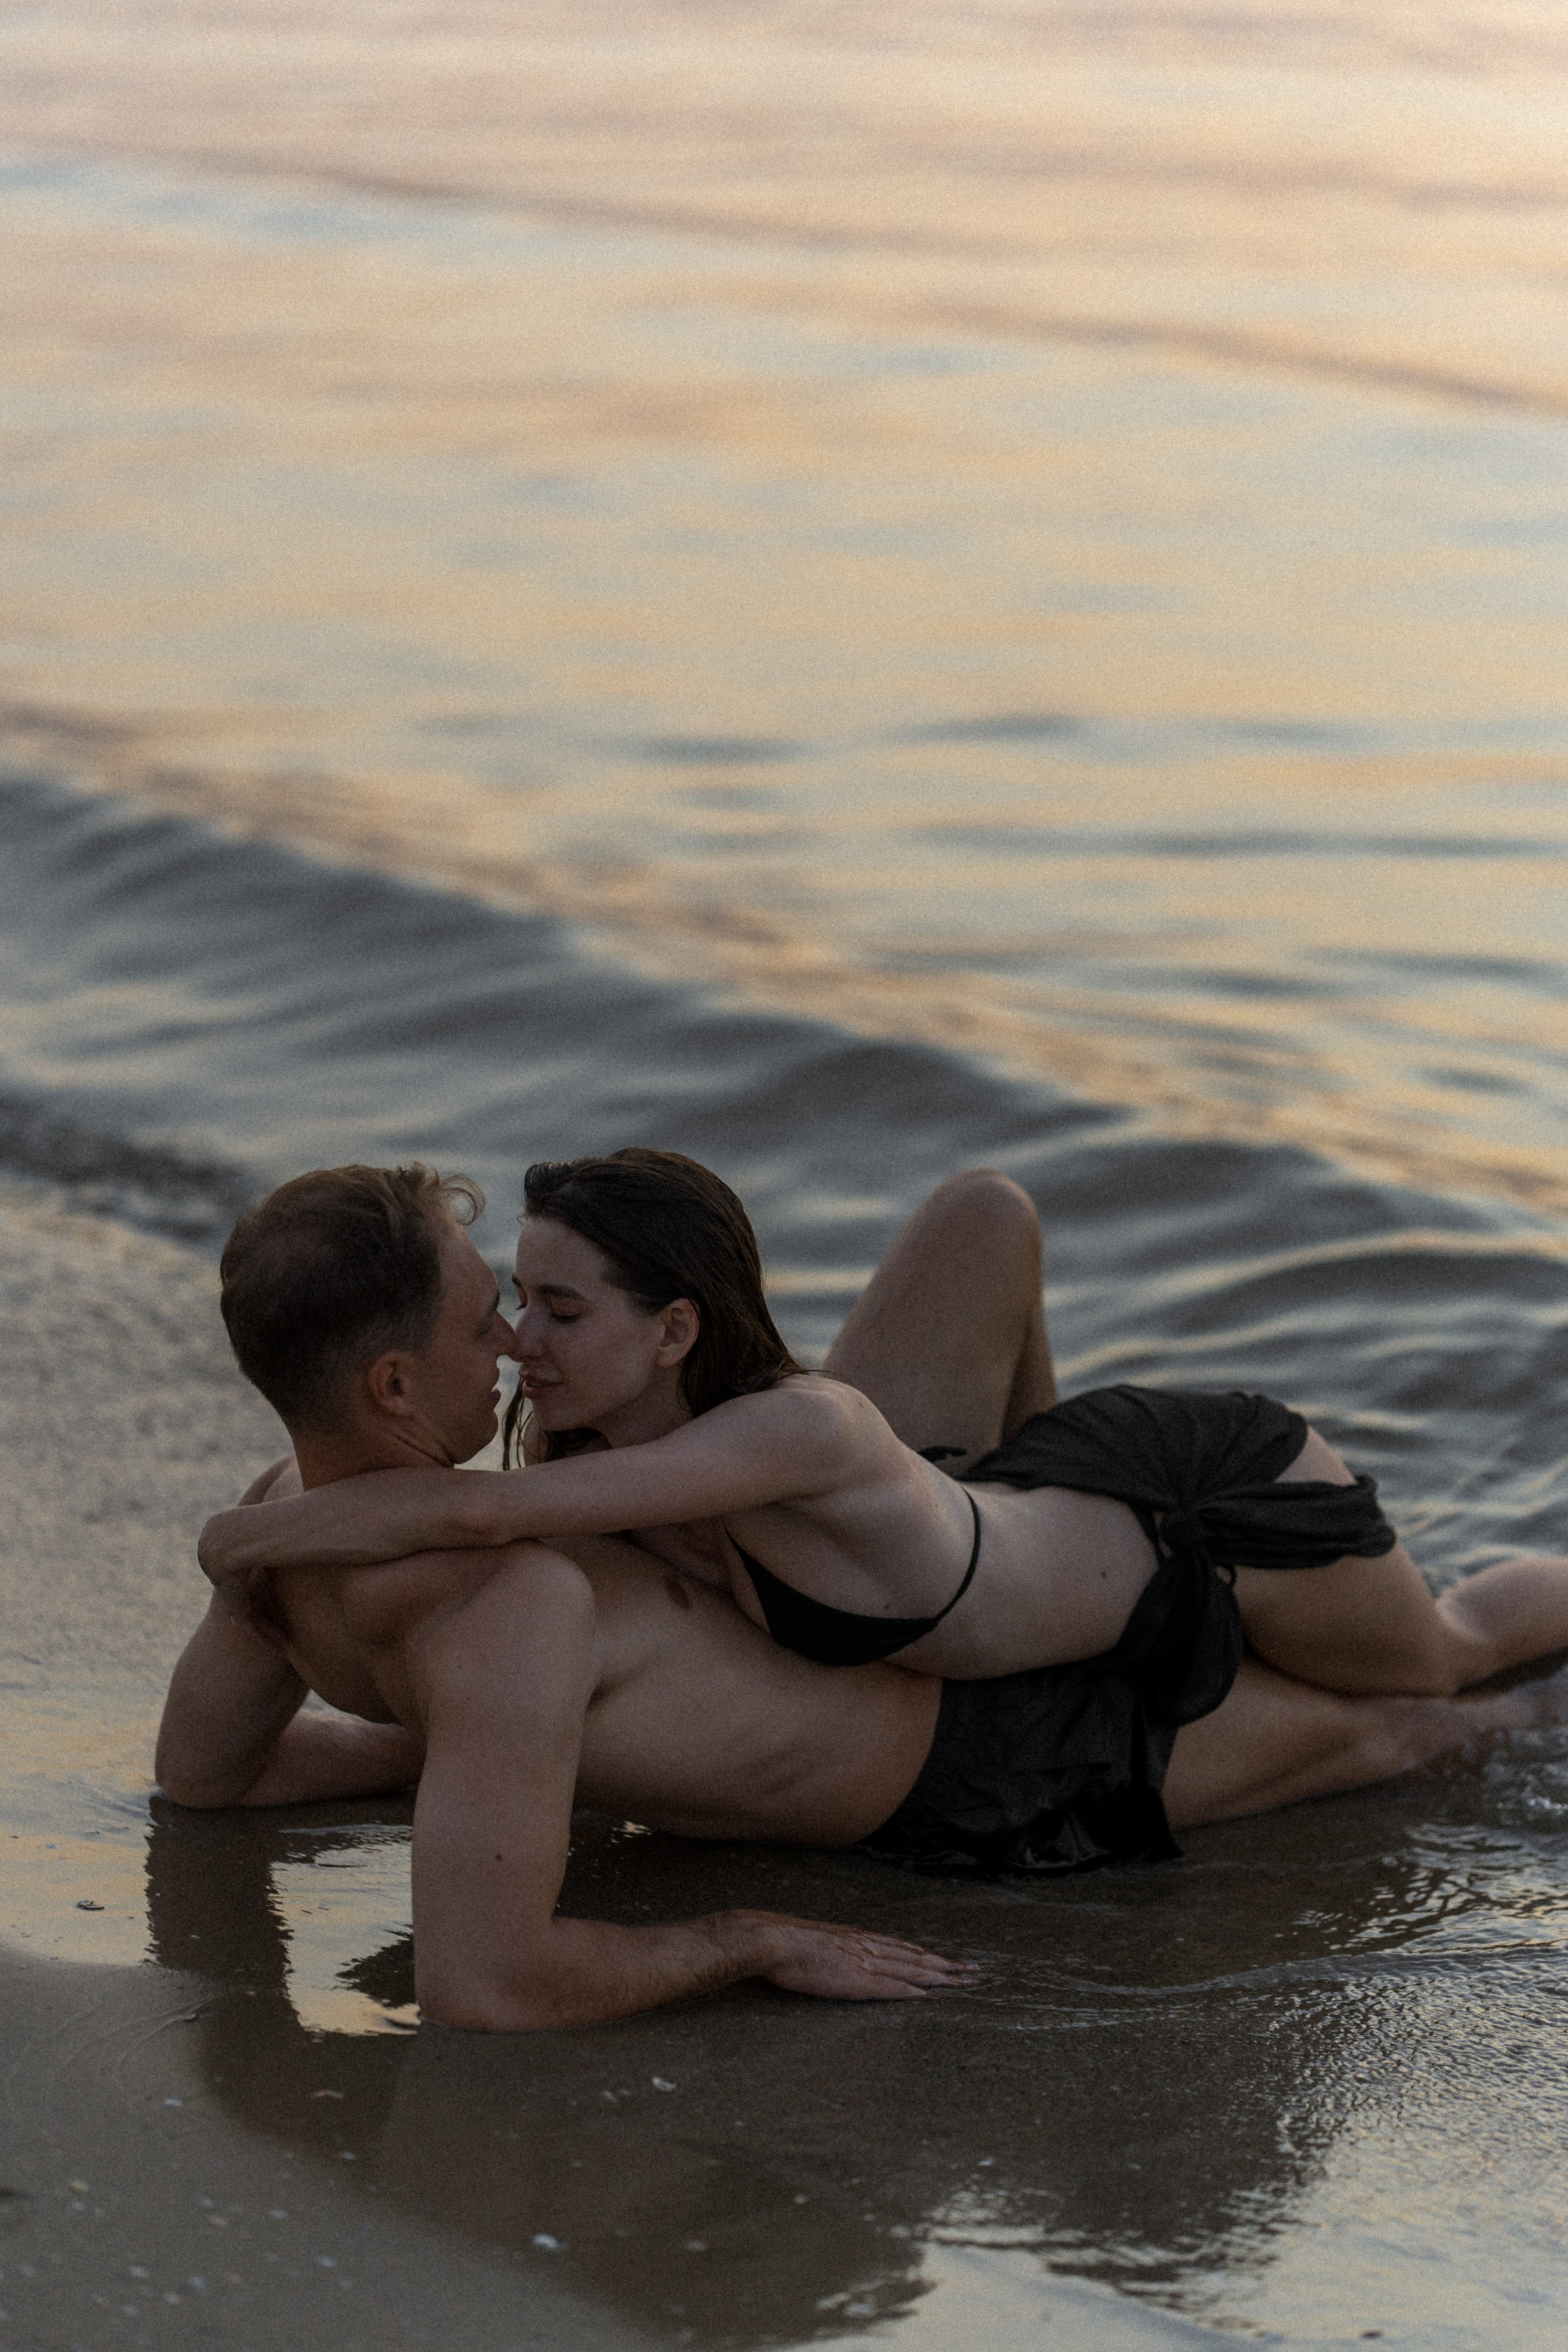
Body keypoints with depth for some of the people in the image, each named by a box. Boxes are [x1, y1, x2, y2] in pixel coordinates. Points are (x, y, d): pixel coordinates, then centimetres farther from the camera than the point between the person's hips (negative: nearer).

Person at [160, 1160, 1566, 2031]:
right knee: (1383, 1721, 16)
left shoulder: (288, 1517, -17)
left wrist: (471, 1744, 5)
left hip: (827, 1641, 8)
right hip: (972, 1776, -8)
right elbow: (476, 1983, -51)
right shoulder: (514, 1612, -44)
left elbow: (200, 1770, 1)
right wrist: (757, 1944, -36)